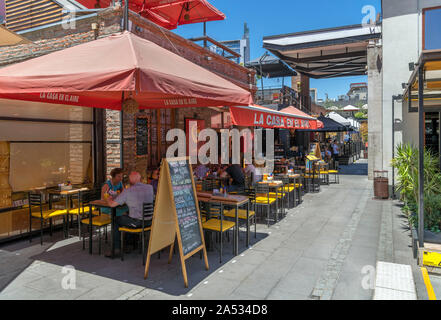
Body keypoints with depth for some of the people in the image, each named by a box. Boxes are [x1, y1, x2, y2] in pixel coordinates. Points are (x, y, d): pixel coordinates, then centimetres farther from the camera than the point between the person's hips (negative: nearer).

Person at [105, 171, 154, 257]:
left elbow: (112, 204, -8)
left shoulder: (127, 191, -11)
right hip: (150, 221, 6)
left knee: (116, 220, 20)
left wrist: (109, 199, 16)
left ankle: (116, 249, 20)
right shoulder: (150, 187, 1)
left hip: (136, 222, -6)